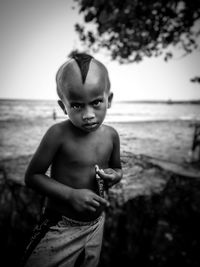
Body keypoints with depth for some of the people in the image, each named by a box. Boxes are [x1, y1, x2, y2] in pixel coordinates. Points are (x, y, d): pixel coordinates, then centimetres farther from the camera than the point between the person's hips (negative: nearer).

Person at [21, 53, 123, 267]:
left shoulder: (111, 135, -9)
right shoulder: (58, 134, -23)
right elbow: (32, 176, -16)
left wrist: (115, 175, -15)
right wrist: (71, 195, -26)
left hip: (96, 225, 5)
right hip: (61, 228, -4)